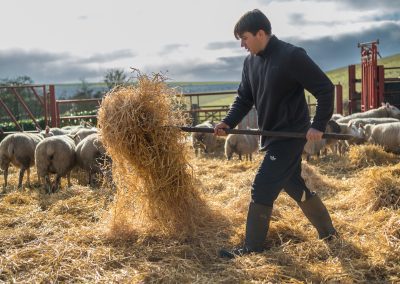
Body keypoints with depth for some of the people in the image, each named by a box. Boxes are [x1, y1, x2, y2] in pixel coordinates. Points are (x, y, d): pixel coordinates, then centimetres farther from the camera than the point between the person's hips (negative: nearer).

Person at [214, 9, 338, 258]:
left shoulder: (291, 56, -19)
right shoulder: (251, 62, 6)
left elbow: (325, 88, -16)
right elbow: (244, 98, 10)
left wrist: (319, 126, -19)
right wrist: (228, 123, -6)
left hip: (290, 135, -8)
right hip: (272, 136, 9)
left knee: (262, 189, -8)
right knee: (295, 185, 17)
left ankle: (252, 248, 4)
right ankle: (328, 232, 35)